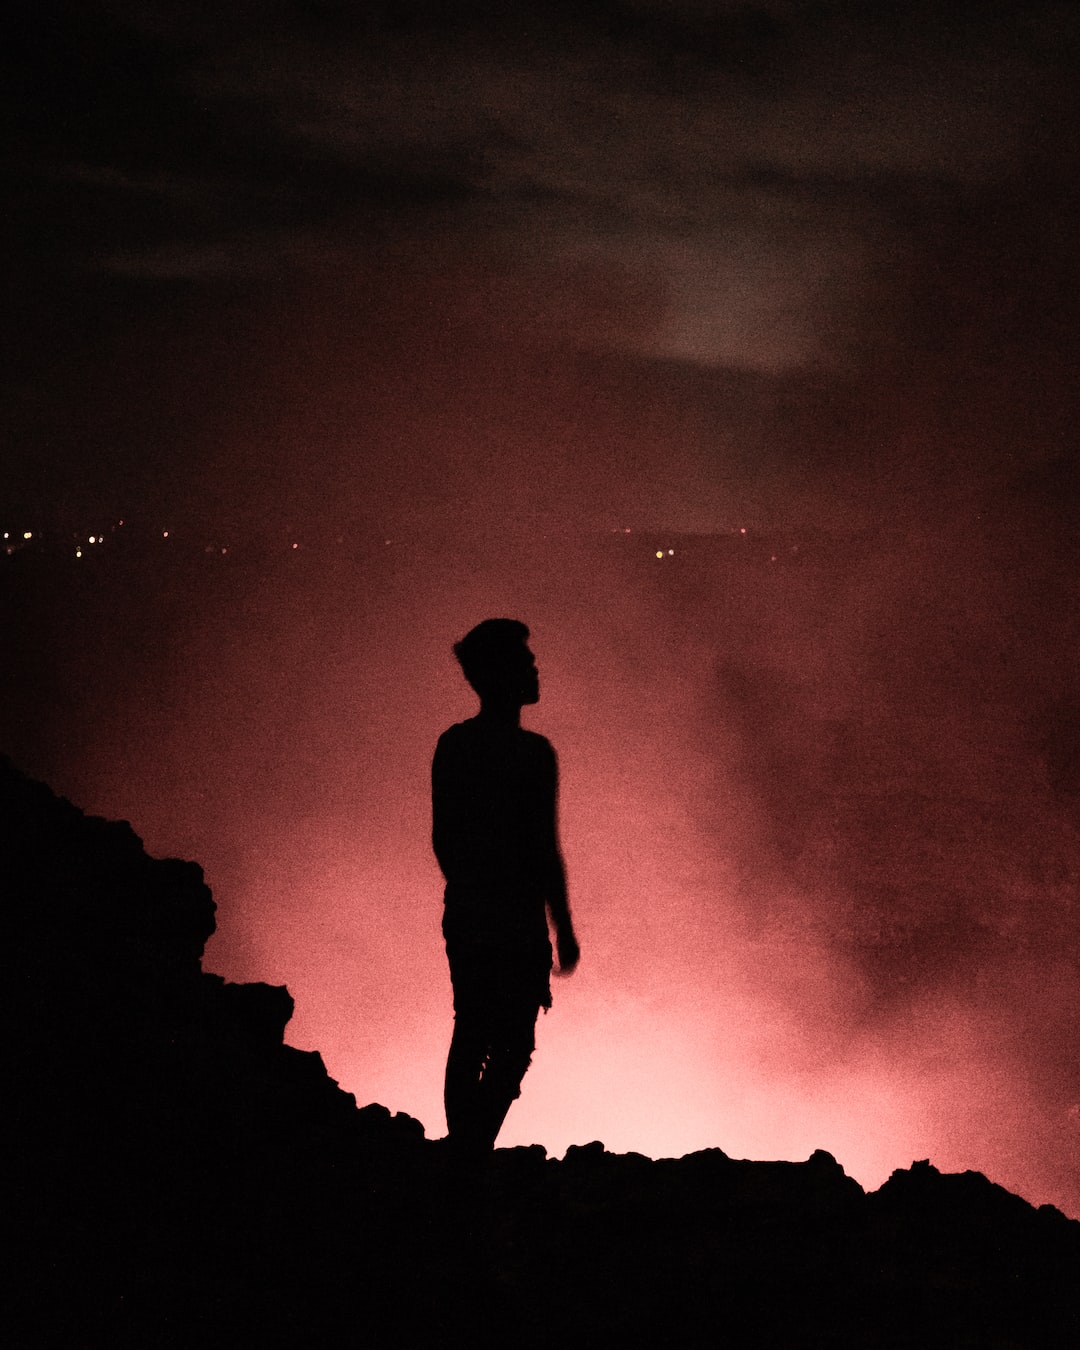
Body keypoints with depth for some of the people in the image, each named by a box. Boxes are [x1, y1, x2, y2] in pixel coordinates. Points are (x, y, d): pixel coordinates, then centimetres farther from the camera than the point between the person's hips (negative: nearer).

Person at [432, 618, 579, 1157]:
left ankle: (460, 1151, 17)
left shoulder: (451, 744, 7)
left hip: (463, 914, 7)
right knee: (512, 1046, -1)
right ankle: (476, 1149, -11)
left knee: (469, 1037, 14)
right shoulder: (532, 752, -13)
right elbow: (544, 849, -14)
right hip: (518, 919, -7)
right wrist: (564, 928, -6)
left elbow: (441, 837, 12)